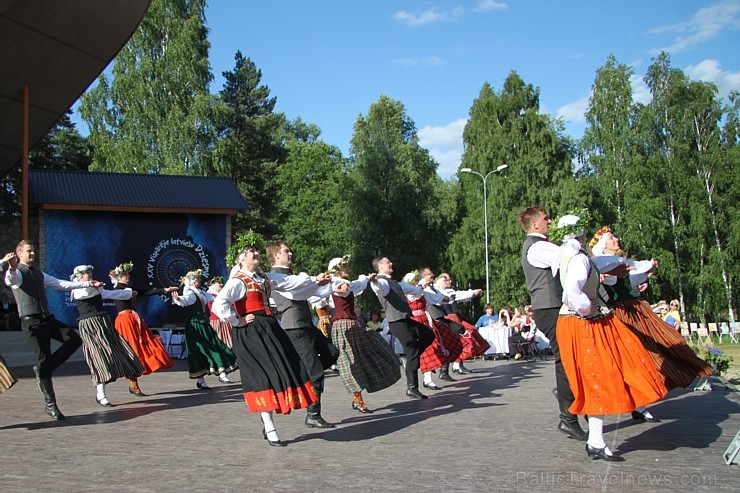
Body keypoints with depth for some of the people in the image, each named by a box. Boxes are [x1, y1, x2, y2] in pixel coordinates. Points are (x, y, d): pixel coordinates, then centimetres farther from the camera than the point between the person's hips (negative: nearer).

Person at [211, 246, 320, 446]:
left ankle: (267, 421, 19)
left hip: (269, 328, 8)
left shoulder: (265, 279, 18)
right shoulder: (237, 282, -8)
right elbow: (219, 304, -21)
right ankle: (269, 430, 0)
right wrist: (237, 321, -14)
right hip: (250, 332, -8)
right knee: (263, 376, -8)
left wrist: (314, 279, 20)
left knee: (283, 371, 5)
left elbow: (291, 281, 22)